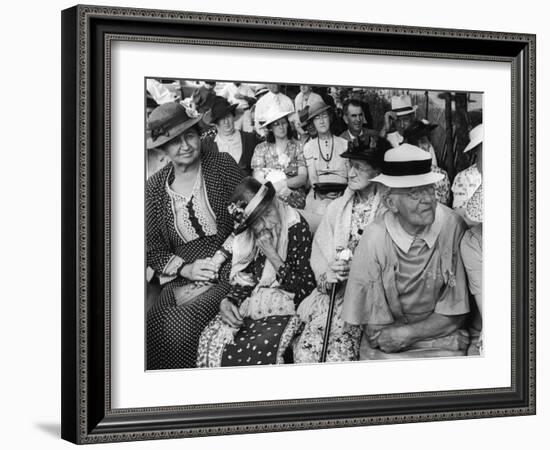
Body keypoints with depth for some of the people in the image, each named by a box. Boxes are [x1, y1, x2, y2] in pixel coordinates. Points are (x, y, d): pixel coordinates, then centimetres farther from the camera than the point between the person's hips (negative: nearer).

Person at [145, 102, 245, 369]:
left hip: (227, 269, -3)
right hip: (181, 277, 3)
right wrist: (186, 269, -9)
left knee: (180, 325, -27)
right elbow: (153, 249, 8)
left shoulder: (222, 164, 2)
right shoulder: (155, 187, 7)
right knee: (151, 329, -23)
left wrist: (222, 255, -11)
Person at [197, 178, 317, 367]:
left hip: (283, 307, -5)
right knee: (210, 340, -18)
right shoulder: (248, 237, 5)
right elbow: (245, 278, 10)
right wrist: (228, 301, -10)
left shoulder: (297, 230, -11)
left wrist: (272, 255, -17)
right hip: (253, 303, 5)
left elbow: (305, 288, -11)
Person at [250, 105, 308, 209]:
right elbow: (258, 179, 4)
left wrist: (283, 183, -15)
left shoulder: (297, 146, 10)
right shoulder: (261, 148, 13)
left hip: (294, 199, 0)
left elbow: (303, 178, 2)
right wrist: (274, 187, -15)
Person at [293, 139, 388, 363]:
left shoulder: (388, 211, -1)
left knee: (339, 351, -25)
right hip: (333, 291, 4)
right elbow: (319, 254, 8)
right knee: (306, 349, -18)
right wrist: (329, 275, -11)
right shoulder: (336, 208, 15)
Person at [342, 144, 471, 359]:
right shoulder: (374, 240, -13)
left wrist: (407, 333, -13)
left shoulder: (452, 227, -12)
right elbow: (373, 329, -6)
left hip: (442, 343, 0)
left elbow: (454, 315, -4)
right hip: (386, 353, 1)